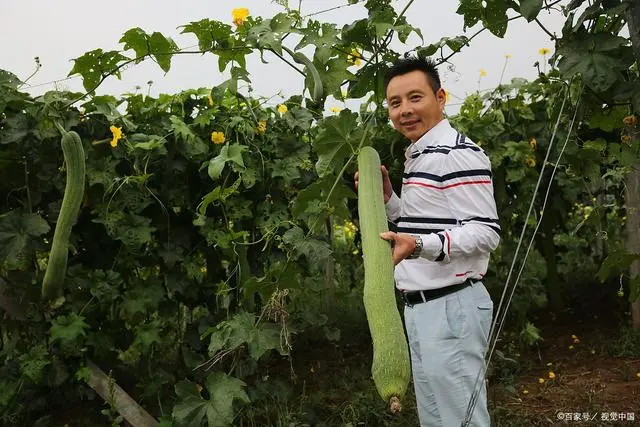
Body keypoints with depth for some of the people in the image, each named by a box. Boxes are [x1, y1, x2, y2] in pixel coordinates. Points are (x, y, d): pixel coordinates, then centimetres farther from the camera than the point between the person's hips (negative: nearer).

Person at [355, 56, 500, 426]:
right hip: (422, 306, 10)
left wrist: (420, 246, -33)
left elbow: (486, 232, -20)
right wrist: (387, 198, 10)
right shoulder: (419, 157, 16)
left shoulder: (459, 153, -15)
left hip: (452, 306, -10)